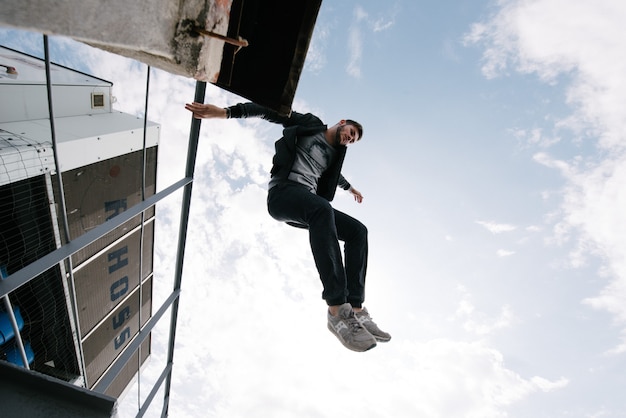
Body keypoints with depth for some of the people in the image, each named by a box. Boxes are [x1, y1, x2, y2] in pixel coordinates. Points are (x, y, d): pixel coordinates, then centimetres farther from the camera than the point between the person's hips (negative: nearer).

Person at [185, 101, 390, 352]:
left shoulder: (334, 154, 30)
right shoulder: (309, 124, 13)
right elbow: (272, 112, 3)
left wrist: (349, 187, 71)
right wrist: (225, 112, -10)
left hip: (309, 206, 8)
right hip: (283, 191, -7)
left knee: (357, 231, -11)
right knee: (322, 208, -39)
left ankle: (356, 310, -20)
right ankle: (337, 310, -44)